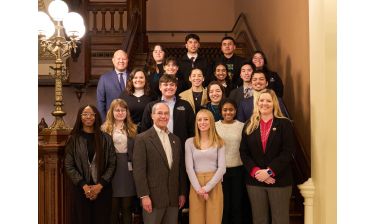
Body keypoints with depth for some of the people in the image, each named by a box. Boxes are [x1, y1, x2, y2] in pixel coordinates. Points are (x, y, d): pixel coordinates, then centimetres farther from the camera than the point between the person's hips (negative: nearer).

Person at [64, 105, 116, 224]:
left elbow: (112, 164, 1)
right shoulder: (73, 139, 2)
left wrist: (100, 185, -10)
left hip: (103, 189, 1)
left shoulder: (106, 138, 5)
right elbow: (68, 166, -3)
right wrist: (84, 185, -12)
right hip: (81, 190, -1)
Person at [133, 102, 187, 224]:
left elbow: (181, 168, 14)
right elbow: (139, 169, -10)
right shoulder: (142, 139, -4)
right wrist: (144, 195, -15)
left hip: (173, 197, 5)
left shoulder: (176, 139, 13)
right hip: (153, 197, -5)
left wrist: (182, 193, 10)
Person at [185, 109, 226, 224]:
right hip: (196, 187, 0)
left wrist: (207, 188, -12)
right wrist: (198, 188, -12)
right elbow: (189, 168, -2)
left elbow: (222, 168, -3)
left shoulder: (219, 142, 4)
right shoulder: (189, 142, 4)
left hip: (214, 186, 0)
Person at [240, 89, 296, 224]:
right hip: (255, 180, 3)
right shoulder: (249, 126, 10)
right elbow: (243, 152, 4)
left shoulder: (284, 124, 1)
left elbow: (288, 151, -8)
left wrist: (269, 171, -16)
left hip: (279, 180, -2)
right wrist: (256, 171, -11)